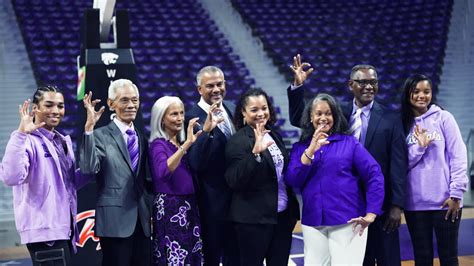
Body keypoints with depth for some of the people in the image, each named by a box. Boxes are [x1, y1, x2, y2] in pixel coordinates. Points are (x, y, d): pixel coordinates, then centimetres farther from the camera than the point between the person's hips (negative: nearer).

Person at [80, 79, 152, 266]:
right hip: (115, 221, -6)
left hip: (142, 222, 6)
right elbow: (89, 168, -21)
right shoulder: (100, 136, -4)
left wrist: (151, 214, 13)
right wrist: (89, 128, -26)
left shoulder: (141, 138, 15)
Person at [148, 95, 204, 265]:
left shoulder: (182, 142, 11)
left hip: (189, 207, 7)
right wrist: (187, 144, -32)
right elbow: (163, 172, -30)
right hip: (169, 208, -7)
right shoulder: (158, 144, -9)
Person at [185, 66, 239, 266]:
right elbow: (196, 163, -28)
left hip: (237, 197, 7)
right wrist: (207, 130, -38)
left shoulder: (231, 109, 4)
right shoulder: (193, 118, -18)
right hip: (212, 202, -6)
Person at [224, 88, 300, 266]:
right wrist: (255, 152, -29)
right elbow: (235, 182, -20)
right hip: (253, 219, -7)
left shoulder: (274, 136, 11)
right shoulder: (238, 141, -11)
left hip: (283, 216, 7)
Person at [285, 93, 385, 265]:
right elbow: (292, 181, -4)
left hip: (347, 222, -2)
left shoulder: (349, 142, 2)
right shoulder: (300, 147, 9)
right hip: (313, 223, 2)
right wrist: (310, 151, -13)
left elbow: (374, 176, -3)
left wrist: (371, 214, -11)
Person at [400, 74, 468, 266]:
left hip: (445, 201, -2)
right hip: (415, 203, 2)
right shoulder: (402, 124, 6)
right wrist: (419, 147, -14)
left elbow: (458, 157, -3)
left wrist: (456, 194, -9)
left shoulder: (443, 118, 0)